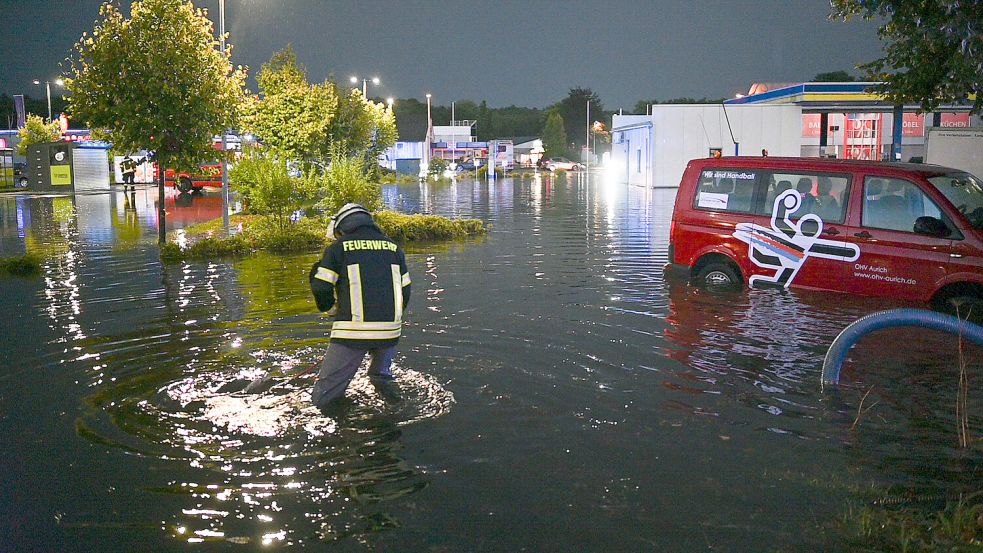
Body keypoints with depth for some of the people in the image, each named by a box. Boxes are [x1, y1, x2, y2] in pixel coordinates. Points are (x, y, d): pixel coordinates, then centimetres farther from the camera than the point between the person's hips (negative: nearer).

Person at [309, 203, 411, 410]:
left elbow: (321, 288, -1)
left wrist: (332, 310, 20)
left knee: (322, 398, 4)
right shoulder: (394, 247, 16)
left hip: (352, 330, -3)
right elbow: (405, 291, 17)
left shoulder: (338, 247, 5)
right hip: (390, 330, 4)